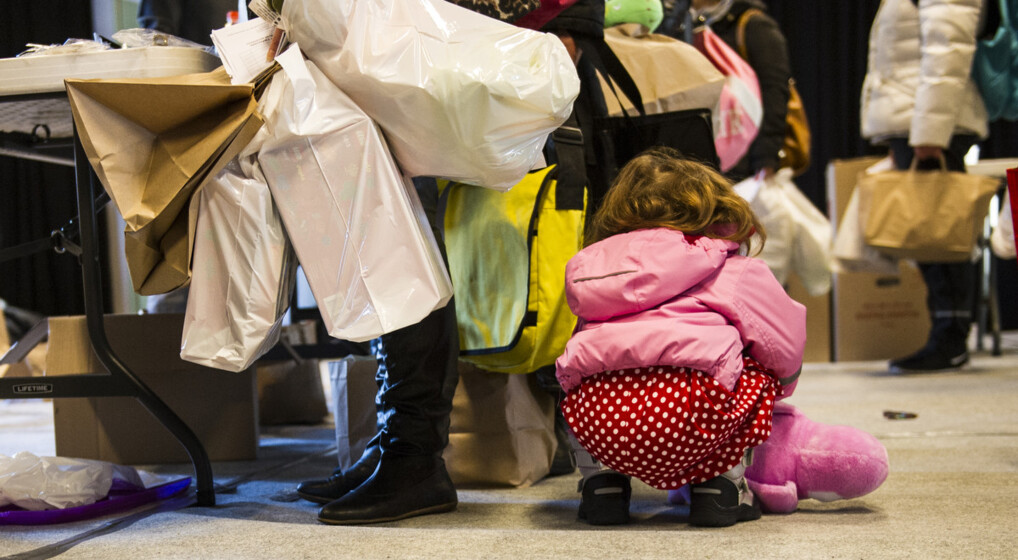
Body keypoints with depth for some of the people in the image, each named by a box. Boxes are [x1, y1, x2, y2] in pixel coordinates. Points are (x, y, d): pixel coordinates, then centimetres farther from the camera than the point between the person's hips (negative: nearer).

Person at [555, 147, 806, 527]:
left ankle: (599, 481, 19)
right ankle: (720, 484, 15)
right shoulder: (738, 274, 23)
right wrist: (774, 392, 51)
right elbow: (786, 356, 27)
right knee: (759, 368, 24)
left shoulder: (595, 264, 30)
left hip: (594, 427, 4)